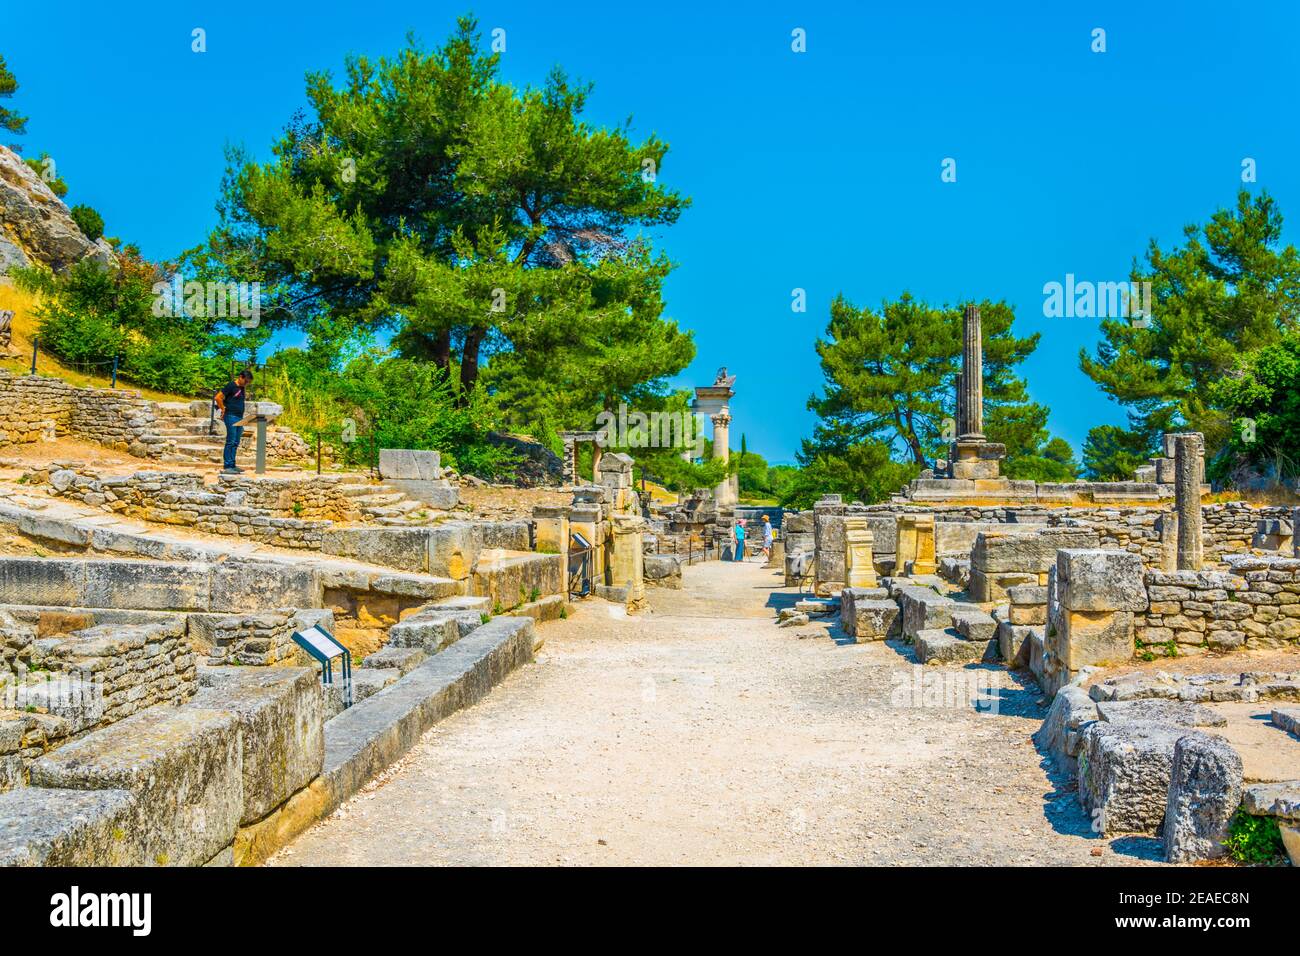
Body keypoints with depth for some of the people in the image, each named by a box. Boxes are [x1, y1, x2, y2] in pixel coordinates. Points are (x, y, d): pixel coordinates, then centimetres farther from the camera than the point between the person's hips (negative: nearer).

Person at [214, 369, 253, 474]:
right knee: (230, 442, -9)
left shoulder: (242, 388, 15)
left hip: (239, 417, 8)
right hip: (231, 417, -8)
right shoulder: (231, 386, -9)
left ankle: (232, 465, 14)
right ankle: (227, 466, -7)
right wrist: (223, 409, -5)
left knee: (236, 443, 10)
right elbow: (218, 397, -12)